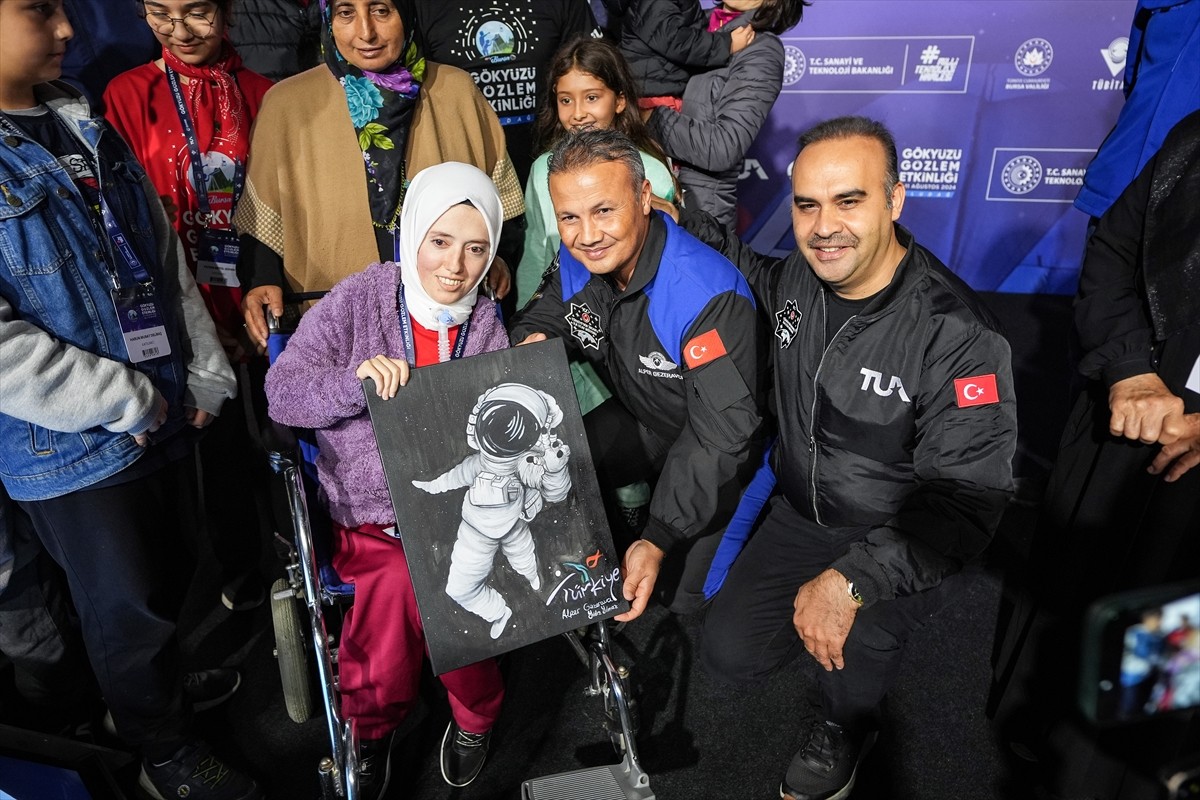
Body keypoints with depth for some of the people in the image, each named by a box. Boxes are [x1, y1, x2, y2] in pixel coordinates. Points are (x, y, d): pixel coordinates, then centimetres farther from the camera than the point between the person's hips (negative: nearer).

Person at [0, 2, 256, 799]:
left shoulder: (87, 128, 6)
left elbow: (166, 258, 9)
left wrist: (205, 373, 6)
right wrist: (122, 400, -16)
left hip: (164, 416, 6)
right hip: (70, 444, -6)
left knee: (174, 579, 22)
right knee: (129, 609, 12)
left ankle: (166, 683, 50)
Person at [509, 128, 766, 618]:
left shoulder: (709, 296, -34)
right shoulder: (576, 262, -13)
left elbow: (722, 434, -32)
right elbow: (542, 315, 8)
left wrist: (658, 541, -34)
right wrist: (531, 341, -19)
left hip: (712, 447, -6)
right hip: (637, 420, 6)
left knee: (683, 603, -15)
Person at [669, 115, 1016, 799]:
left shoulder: (957, 334, -27)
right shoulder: (801, 277, -7)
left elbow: (965, 500, -27)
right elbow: (761, 276, 21)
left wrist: (850, 579, -37)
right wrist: (687, 221, 7)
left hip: (904, 539, -5)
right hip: (802, 513, 5)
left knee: (854, 633, -29)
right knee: (729, 653, -1)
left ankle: (841, 730, 8)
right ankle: (854, 634, 27)